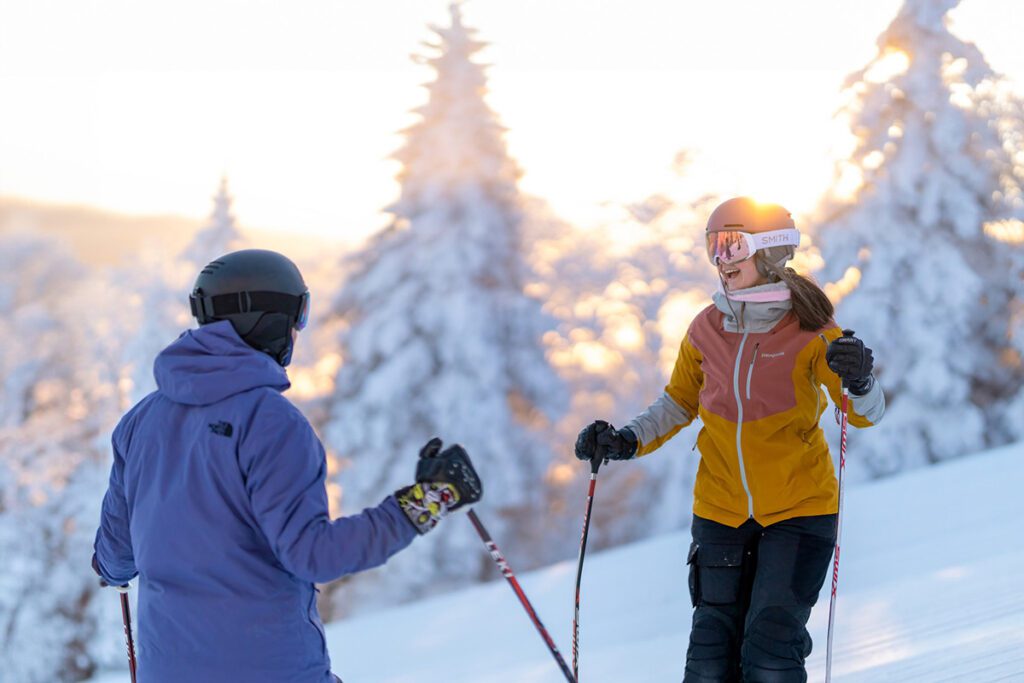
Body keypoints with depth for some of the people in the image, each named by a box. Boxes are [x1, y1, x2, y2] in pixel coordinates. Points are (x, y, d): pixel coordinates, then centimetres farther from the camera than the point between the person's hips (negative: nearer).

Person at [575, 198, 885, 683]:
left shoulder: (809, 332, -11)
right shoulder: (707, 329, -1)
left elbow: (866, 414, -18)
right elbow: (680, 403, 14)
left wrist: (859, 383, -40)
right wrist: (626, 442, -1)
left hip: (798, 509, -3)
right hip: (721, 509, 3)